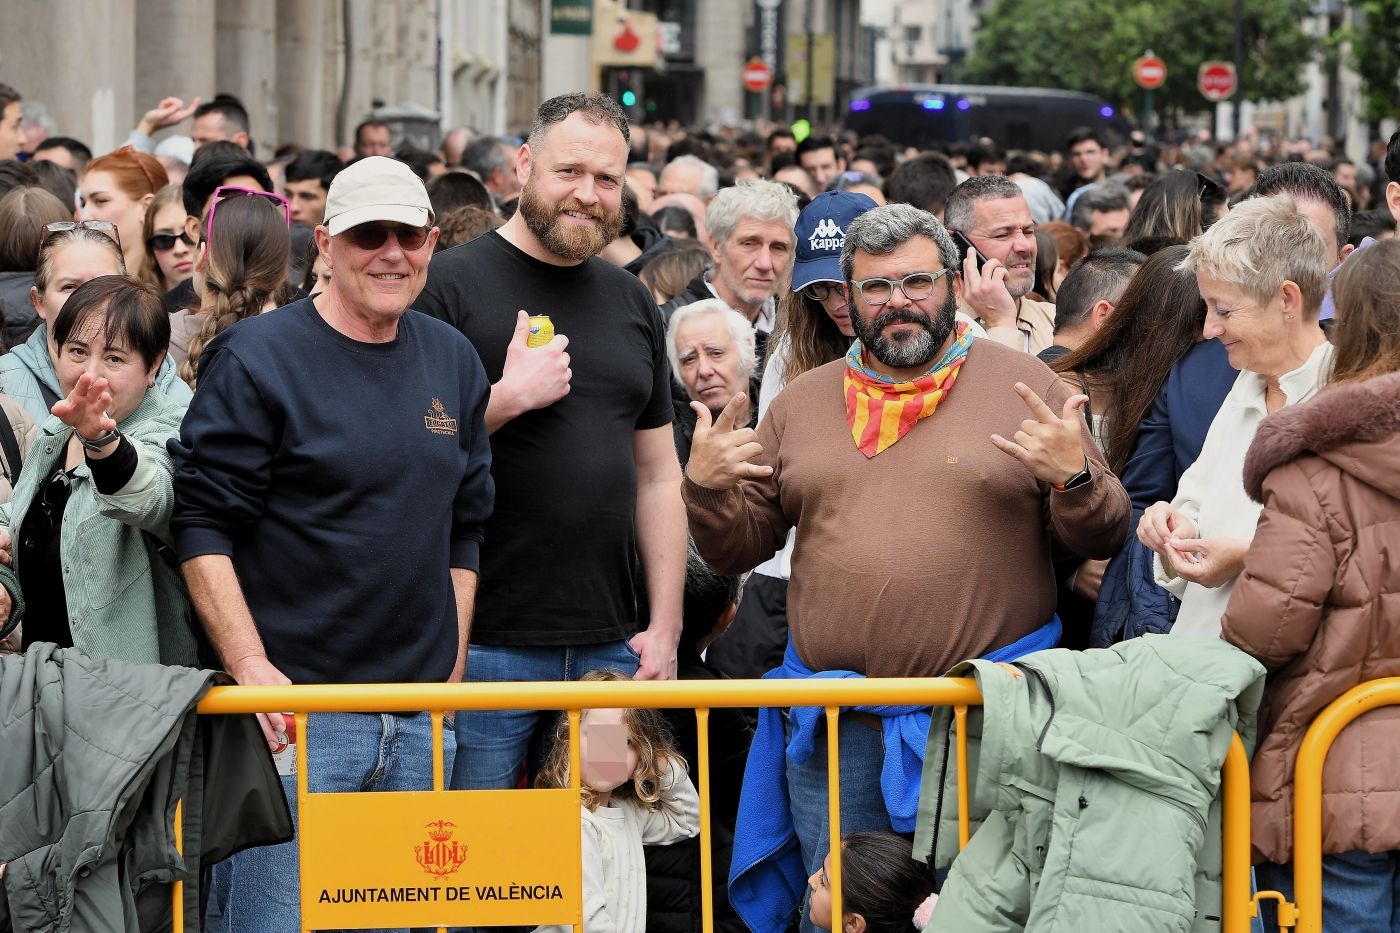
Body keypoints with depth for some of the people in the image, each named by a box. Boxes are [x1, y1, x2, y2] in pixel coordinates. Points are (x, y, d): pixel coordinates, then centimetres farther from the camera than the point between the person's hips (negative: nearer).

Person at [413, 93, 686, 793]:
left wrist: (665, 626, 9)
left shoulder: (631, 302, 14)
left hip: (611, 650, 5)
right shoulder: (451, 284, -3)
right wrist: (508, 397, -17)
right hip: (480, 645, -5)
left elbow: (658, 478, 16)